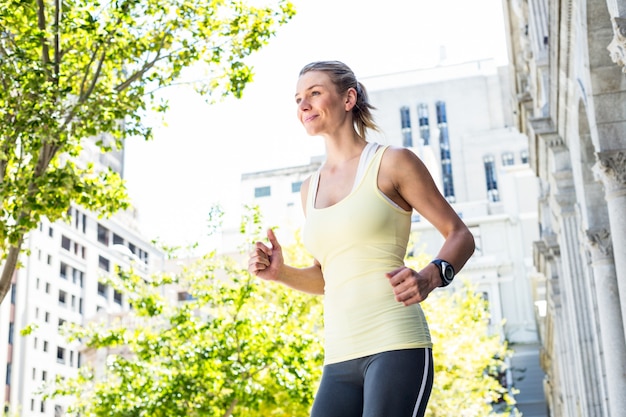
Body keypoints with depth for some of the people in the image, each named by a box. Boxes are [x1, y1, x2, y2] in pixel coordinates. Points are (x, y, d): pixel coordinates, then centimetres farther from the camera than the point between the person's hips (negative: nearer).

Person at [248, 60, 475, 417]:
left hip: (395, 345, -6)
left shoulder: (393, 162, 2)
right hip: (340, 359, 6)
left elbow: (460, 235, 3)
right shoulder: (310, 188, 18)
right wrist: (280, 273, 7)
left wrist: (429, 277, -16)